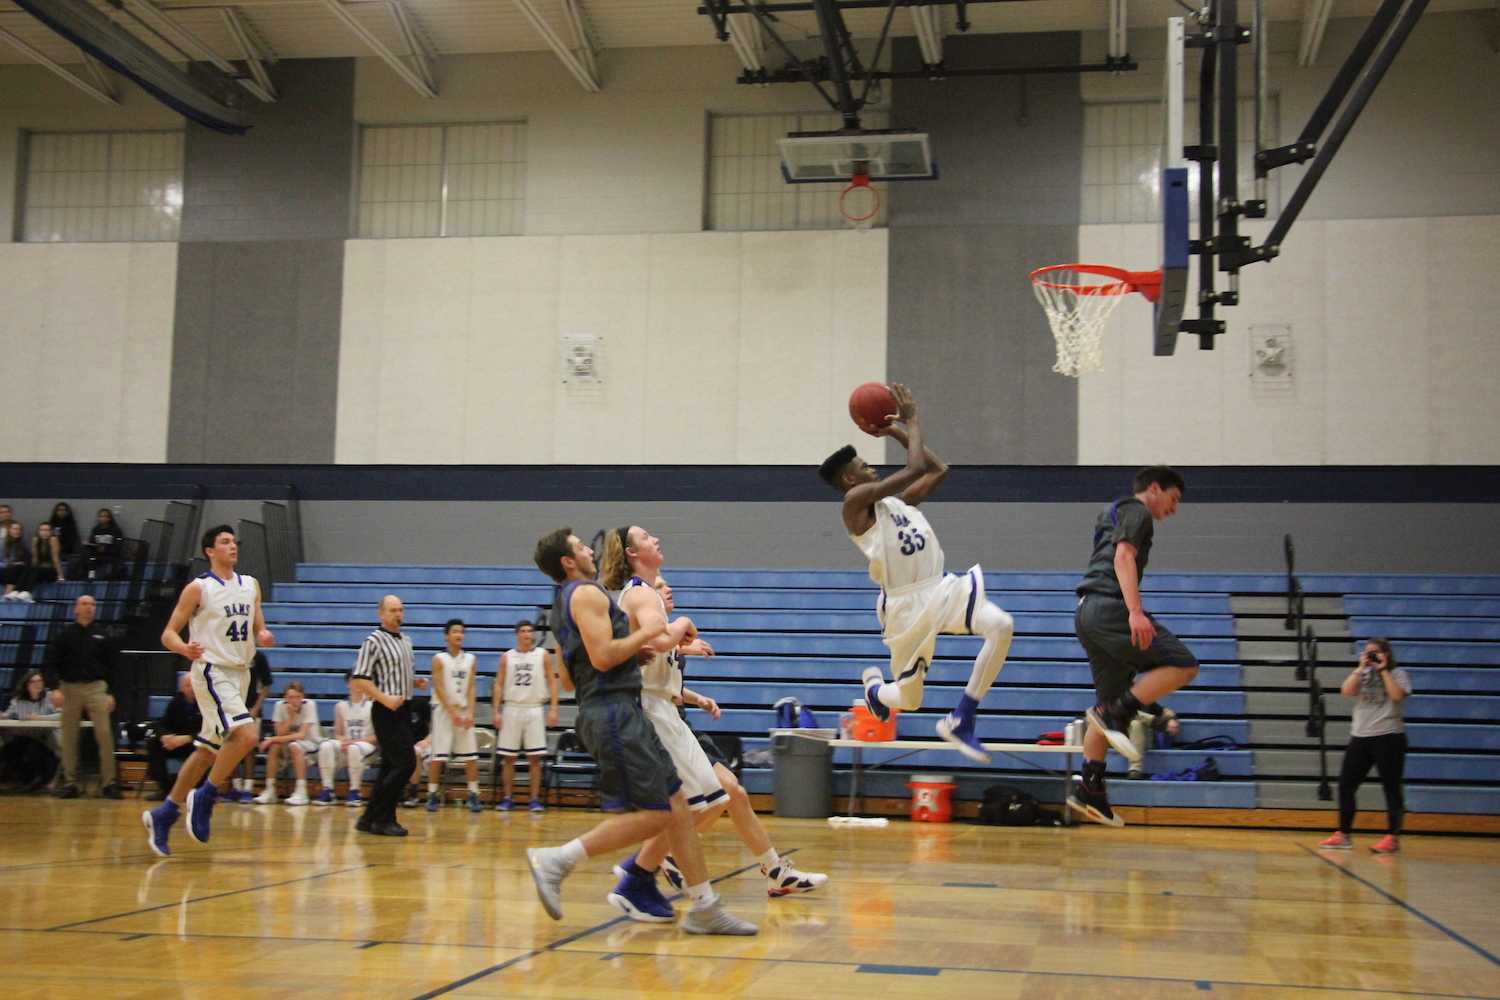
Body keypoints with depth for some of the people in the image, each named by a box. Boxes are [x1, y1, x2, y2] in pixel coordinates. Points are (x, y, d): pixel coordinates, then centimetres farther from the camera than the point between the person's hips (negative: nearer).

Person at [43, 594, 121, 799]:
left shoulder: (100, 636, 11)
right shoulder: (64, 635, 5)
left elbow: (109, 666, 13)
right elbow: (52, 663, -1)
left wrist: (110, 693, 8)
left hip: (96, 688, 0)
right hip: (70, 688, 0)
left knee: (104, 734, -10)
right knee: (69, 737, 3)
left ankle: (108, 782, -7)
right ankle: (70, 782, 12)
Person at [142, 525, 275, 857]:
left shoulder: (250, 585, 11)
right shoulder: (198, 588, -6)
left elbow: (258, 628, 18)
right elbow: (169, 633, -6)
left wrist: (263, 637, -5)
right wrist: (185, 648, -27)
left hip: (240, 673, 7)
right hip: (212, 671, -7)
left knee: (208, 752, 11)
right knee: (247, 734, -23)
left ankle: (163, 814, 22)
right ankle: (203, 798, -7)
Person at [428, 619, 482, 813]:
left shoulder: (470, 659, 8)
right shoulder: (439, 659, -3)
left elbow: (471, 688, 5)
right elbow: (439, 689, -9)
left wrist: (470, 713, -7)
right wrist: (453, 712, -16)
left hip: (464, 711, 4)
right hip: (444, 710, -4)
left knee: (471, 756, 0)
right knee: (438, 756, -5)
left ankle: (473, 795, 6)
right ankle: (433, 795, 5)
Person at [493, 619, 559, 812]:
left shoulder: (543, 655, 4)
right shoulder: (507, 657, 7)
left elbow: (552, 682, 2)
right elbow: (499, 685, 7)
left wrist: (553, 709, -7)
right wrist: (496, 711, -3)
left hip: (534, 709, -1)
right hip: (512, 709, 1)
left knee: (535, 757, -2)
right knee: (508, 757, 3)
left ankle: (535, 799, 4)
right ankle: (507, 798, 11)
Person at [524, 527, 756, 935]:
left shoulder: (563, 604, 22)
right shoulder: (587, 593, -9)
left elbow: (570, 677, 25)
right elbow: (602, 656, -22)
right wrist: (650, 632, -10)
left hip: (620, 711, 10)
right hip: (614, 712, -10)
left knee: (675, 804, 7)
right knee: (653, 814, -11)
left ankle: (705, 909, 9)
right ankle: (556, 860, -9)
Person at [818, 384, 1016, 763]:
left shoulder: (899, 500, 15)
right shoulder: (856, 501, -9)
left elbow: (938, 470, 19)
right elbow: (917, 467, -17)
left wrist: (899, 433, 19)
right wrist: (912, 421, -6)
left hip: (942, 587, 7)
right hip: (905, 604, -7)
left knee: (1001, 626, -19)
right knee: (909, 699, 4)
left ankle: (960, 722, -8)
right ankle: (875, 687, 45)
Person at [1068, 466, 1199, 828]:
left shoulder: (1115, 514, 31)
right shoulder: (1137, 511, 1)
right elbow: (1123, 556, -15)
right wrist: (1135, 611, -26)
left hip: (1086, 612, 10)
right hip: (1109, 607, -10)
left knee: (1113, 701, 12)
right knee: (1183, 664, -11)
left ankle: (1088, 788, 6)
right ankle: (1114, 713, -18)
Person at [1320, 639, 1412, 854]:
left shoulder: (1398, 674, 1)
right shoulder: (1360, 674, 12)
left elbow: (1398, 695, -19)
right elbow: (1346, 691, -5)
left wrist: (1383, 670, -11)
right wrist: (1361, 667, -5)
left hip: (1388, 737, -5)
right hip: (1360, 737, 5)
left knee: (1391, 788, -3)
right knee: (1346, 785, 3)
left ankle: (1392, 837, 1)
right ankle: (1343, 835, 11)